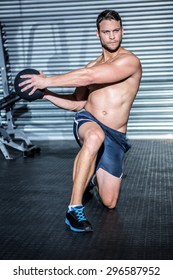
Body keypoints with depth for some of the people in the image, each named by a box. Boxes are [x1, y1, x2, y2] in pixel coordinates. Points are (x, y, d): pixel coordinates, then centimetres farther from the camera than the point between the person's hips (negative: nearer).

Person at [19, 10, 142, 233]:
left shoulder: (130, 61, -9)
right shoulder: (92, 66, 11)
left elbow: (87, 77, -22)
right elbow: (76, 103, 15)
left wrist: (47, 81, -19)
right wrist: (45, 93, 2)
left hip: (114, 137, -1)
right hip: (87, 121, 2)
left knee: (109, 203, 2)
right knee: (95, 136, -41)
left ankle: (93, 174, 37)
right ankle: (75, 208, -37)